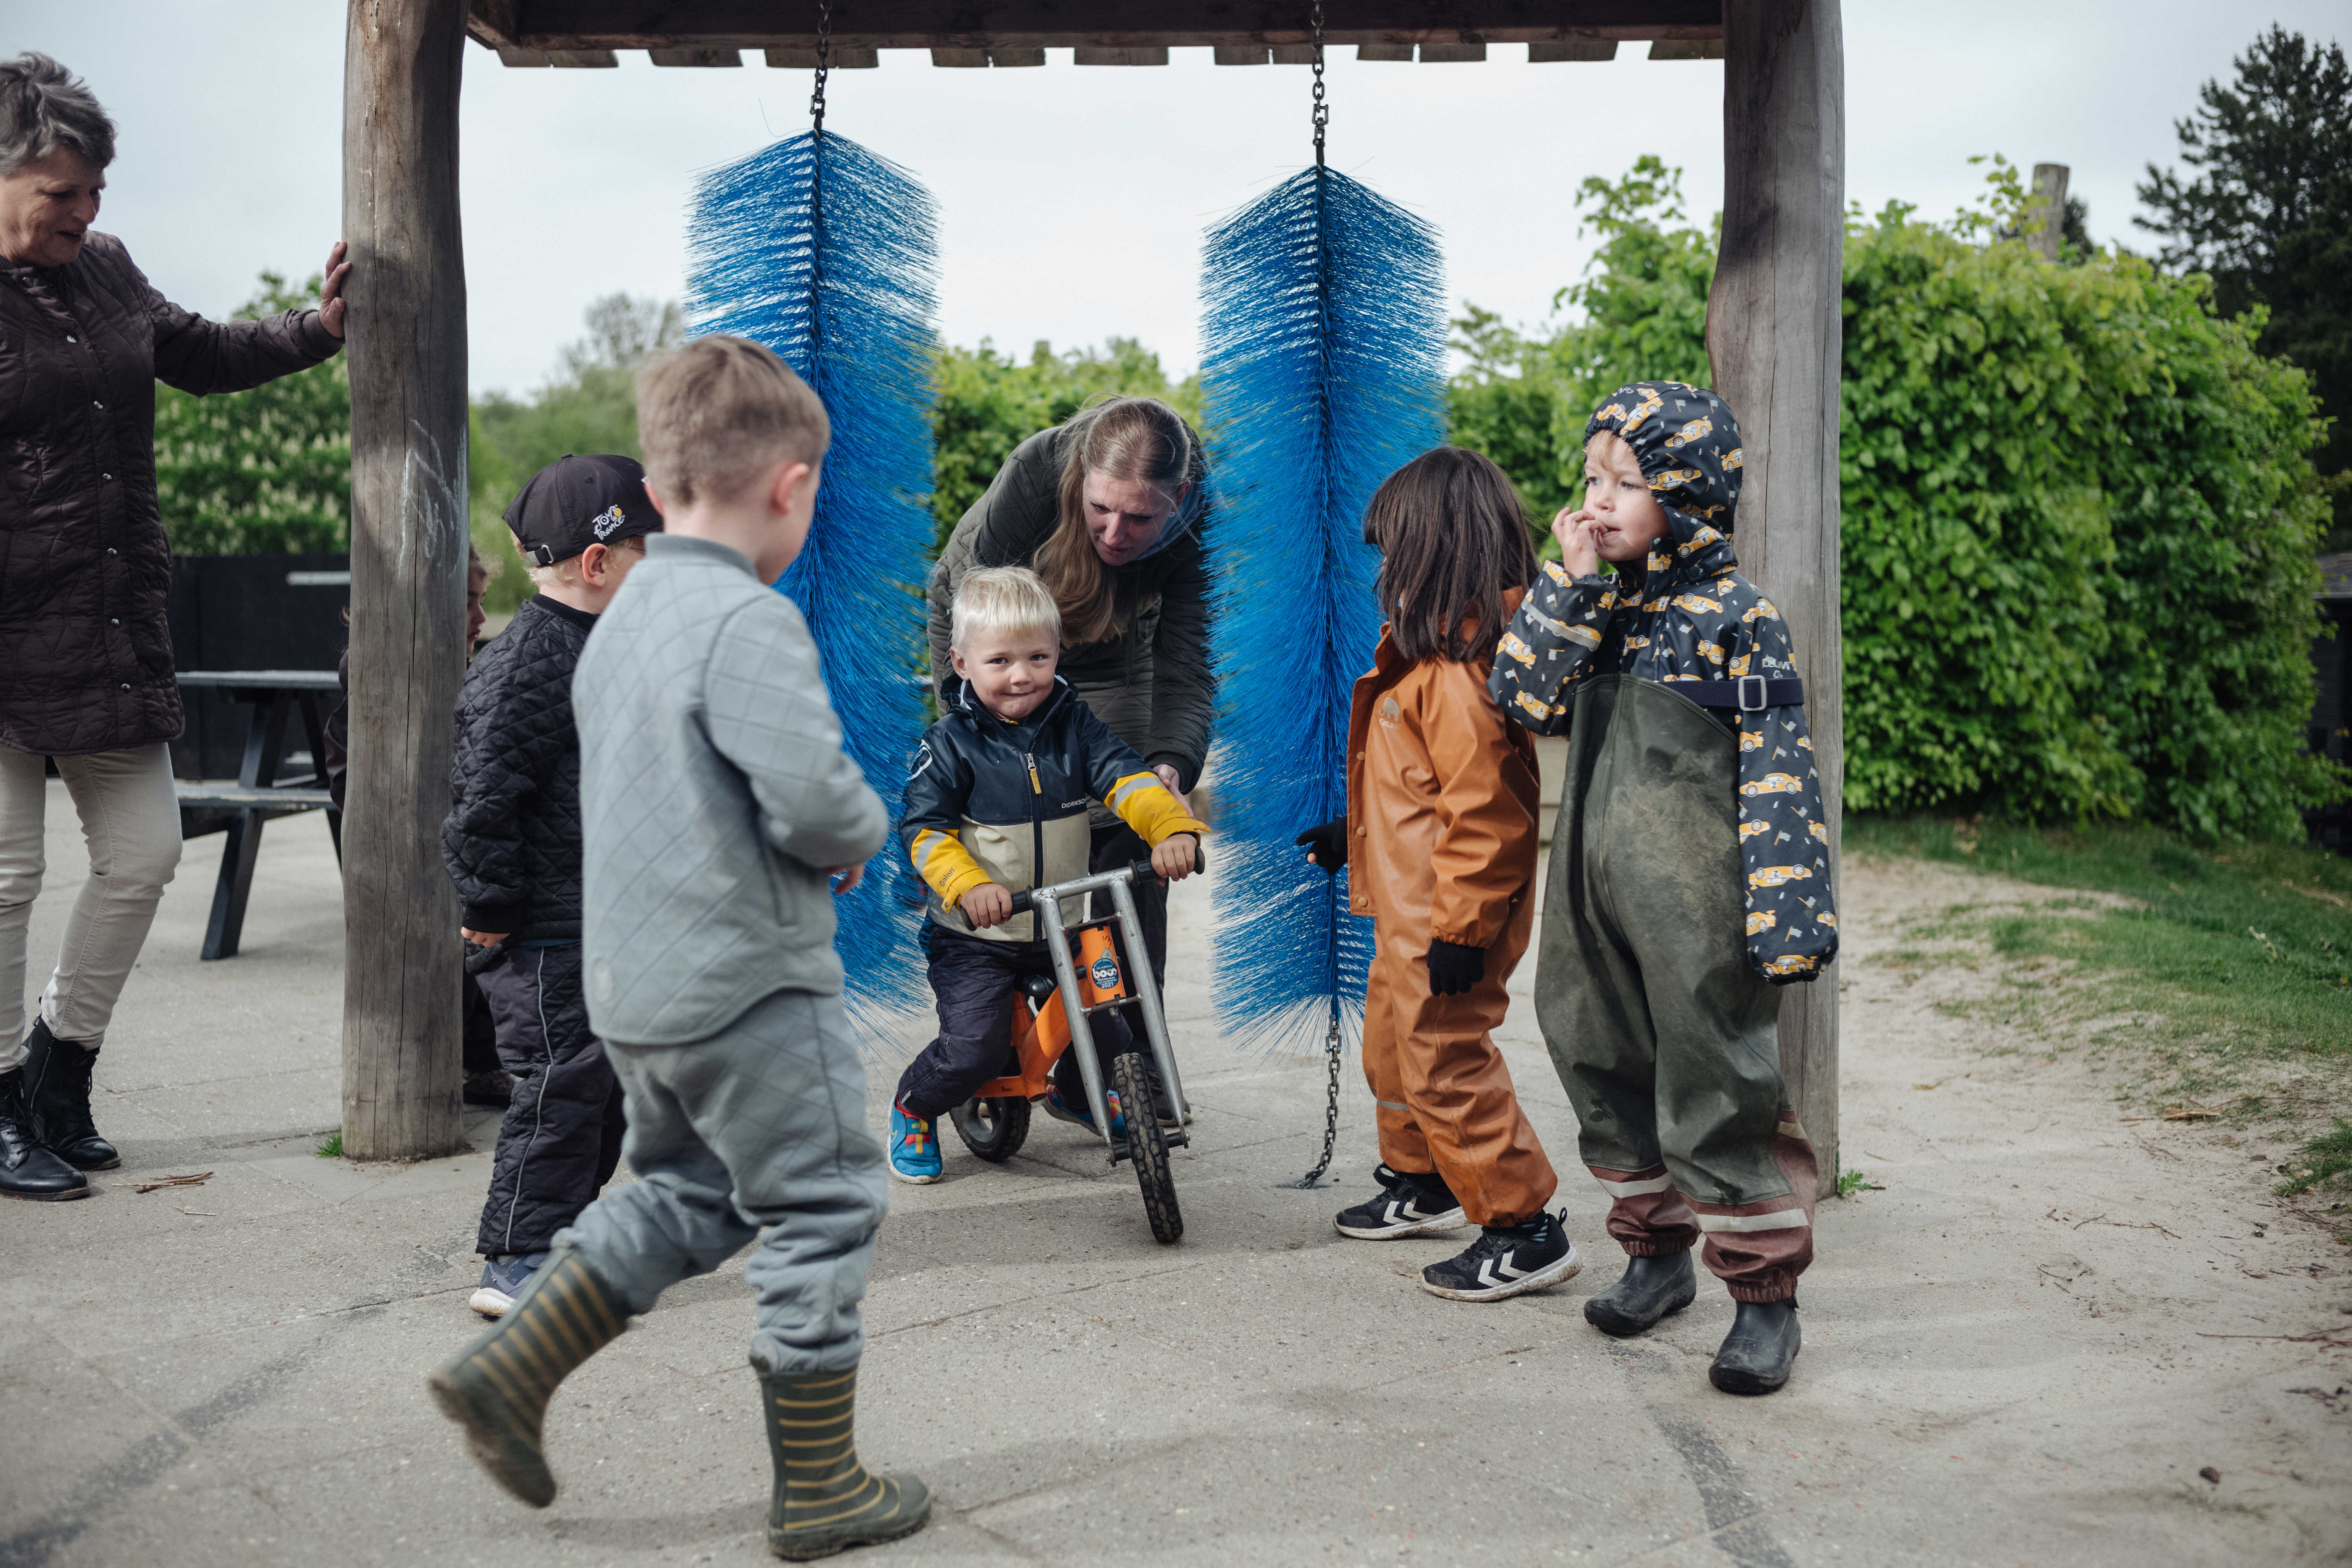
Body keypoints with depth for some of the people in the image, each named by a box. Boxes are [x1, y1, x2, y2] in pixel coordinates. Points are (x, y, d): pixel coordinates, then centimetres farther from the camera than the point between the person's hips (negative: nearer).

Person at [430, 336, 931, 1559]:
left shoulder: (619, 624, 11)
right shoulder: (751, 621, -18)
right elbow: (812, 797, -26)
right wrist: (865, 835, -4)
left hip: (633, 986, 9)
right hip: (752, 986, -9)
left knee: (682, 1195, 24)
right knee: (823, 1209, 5)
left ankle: (506, 1368, 19)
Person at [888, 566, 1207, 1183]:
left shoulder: (1074, 725, 1)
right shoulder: (951, 743, -8)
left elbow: (1126, 778, -10)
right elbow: (924, 828, -11)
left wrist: (1172, 828, -30)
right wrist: (968, 884, -29)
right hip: (976, 933, -4)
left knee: (1107, 1031, 2)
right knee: (975, 1047, -15)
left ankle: (1074, 1094, 38)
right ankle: (913, 1108, 18)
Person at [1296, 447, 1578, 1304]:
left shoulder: (1456, 672, -24)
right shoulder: (1426, 651, 10)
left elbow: (1483, 807, -27)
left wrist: (1462, 927, -25)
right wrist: (1351, 834, 31)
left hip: (1447, 921, -11)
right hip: (1409, 912, 11)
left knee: (1446, 1061, -4)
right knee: (1393, 1044, 23)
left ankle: (1524, 1229, 6)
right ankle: (1419, 1183, 42)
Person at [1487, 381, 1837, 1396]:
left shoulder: (1736, 616, -9)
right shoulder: (1597, 611, 11)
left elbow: (1779, 769, -12)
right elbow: (1523, 699, 0)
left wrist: (1787, 911, -18)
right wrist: (1568, 586, -7)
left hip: (1693, 902, -7)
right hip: (1593, 891, 7)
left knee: (1716, 1086, -3)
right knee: (1609, 1073, 15)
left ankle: (1764, 1293, 10)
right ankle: (1657, 1252, 32)